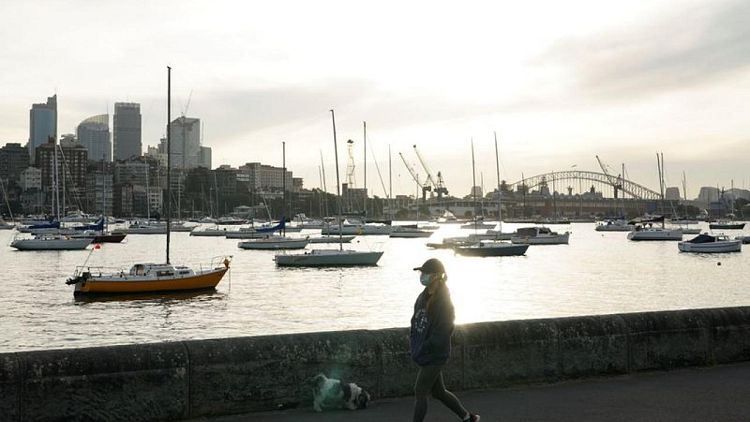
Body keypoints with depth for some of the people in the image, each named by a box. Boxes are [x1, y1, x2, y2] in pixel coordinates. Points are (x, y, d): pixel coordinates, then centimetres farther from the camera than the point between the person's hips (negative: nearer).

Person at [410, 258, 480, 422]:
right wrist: (413, 337, 4)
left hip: (434, 356, -8)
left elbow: (441, 334, -21)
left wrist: (423, 348, -19)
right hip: (424, 354, 8)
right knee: (438, 392, 18)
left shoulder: (443, 302, -19)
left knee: (420, 393, -2)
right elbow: (416, 320, 17)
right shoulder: (423, 296, 5)